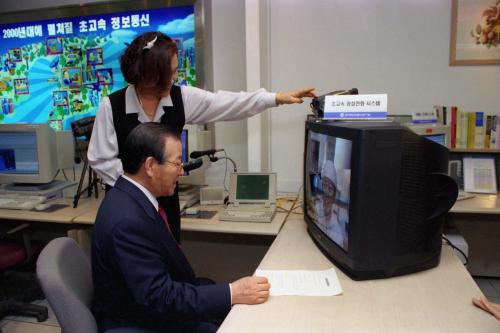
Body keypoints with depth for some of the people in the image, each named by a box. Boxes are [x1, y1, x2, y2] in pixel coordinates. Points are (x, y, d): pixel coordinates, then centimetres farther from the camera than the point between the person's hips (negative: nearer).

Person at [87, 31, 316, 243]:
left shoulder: (181, 98, -6)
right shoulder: (112, 106, -14)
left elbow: (227, 104, -6)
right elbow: (100, 160, -10)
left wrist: (277, 98, -9)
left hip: (166, 202, 3)